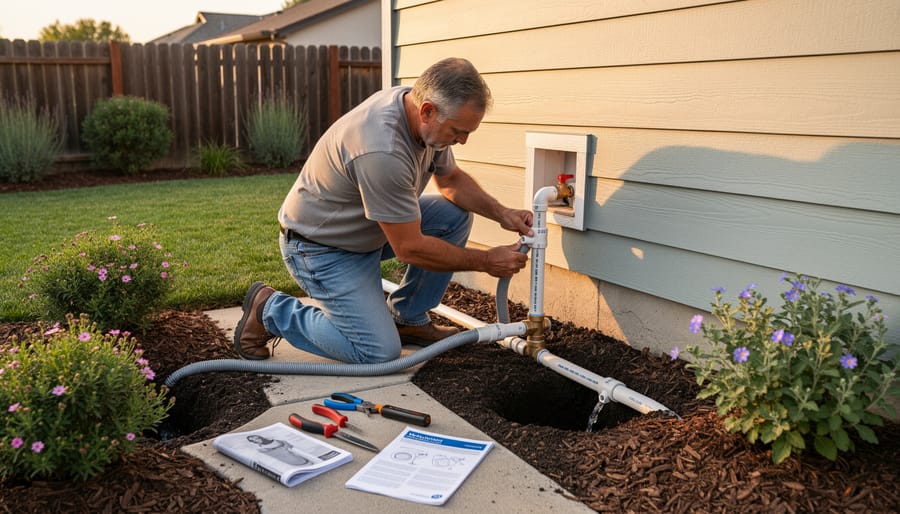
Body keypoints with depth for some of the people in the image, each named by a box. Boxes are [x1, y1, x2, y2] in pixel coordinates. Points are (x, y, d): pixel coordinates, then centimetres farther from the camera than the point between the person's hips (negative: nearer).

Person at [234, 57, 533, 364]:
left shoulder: (427, 116, -9)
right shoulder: (382, 151, -37)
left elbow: (451, 180, 9)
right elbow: (410, 247, -28)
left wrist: (501, 213, -7)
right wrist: (486, 262, -18)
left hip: (367, 227, 9)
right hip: (321, 247, -9)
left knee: (456, 215, -4)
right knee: (380, 352, -15)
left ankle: (407, 319, 11)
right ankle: (270, 311, 4)